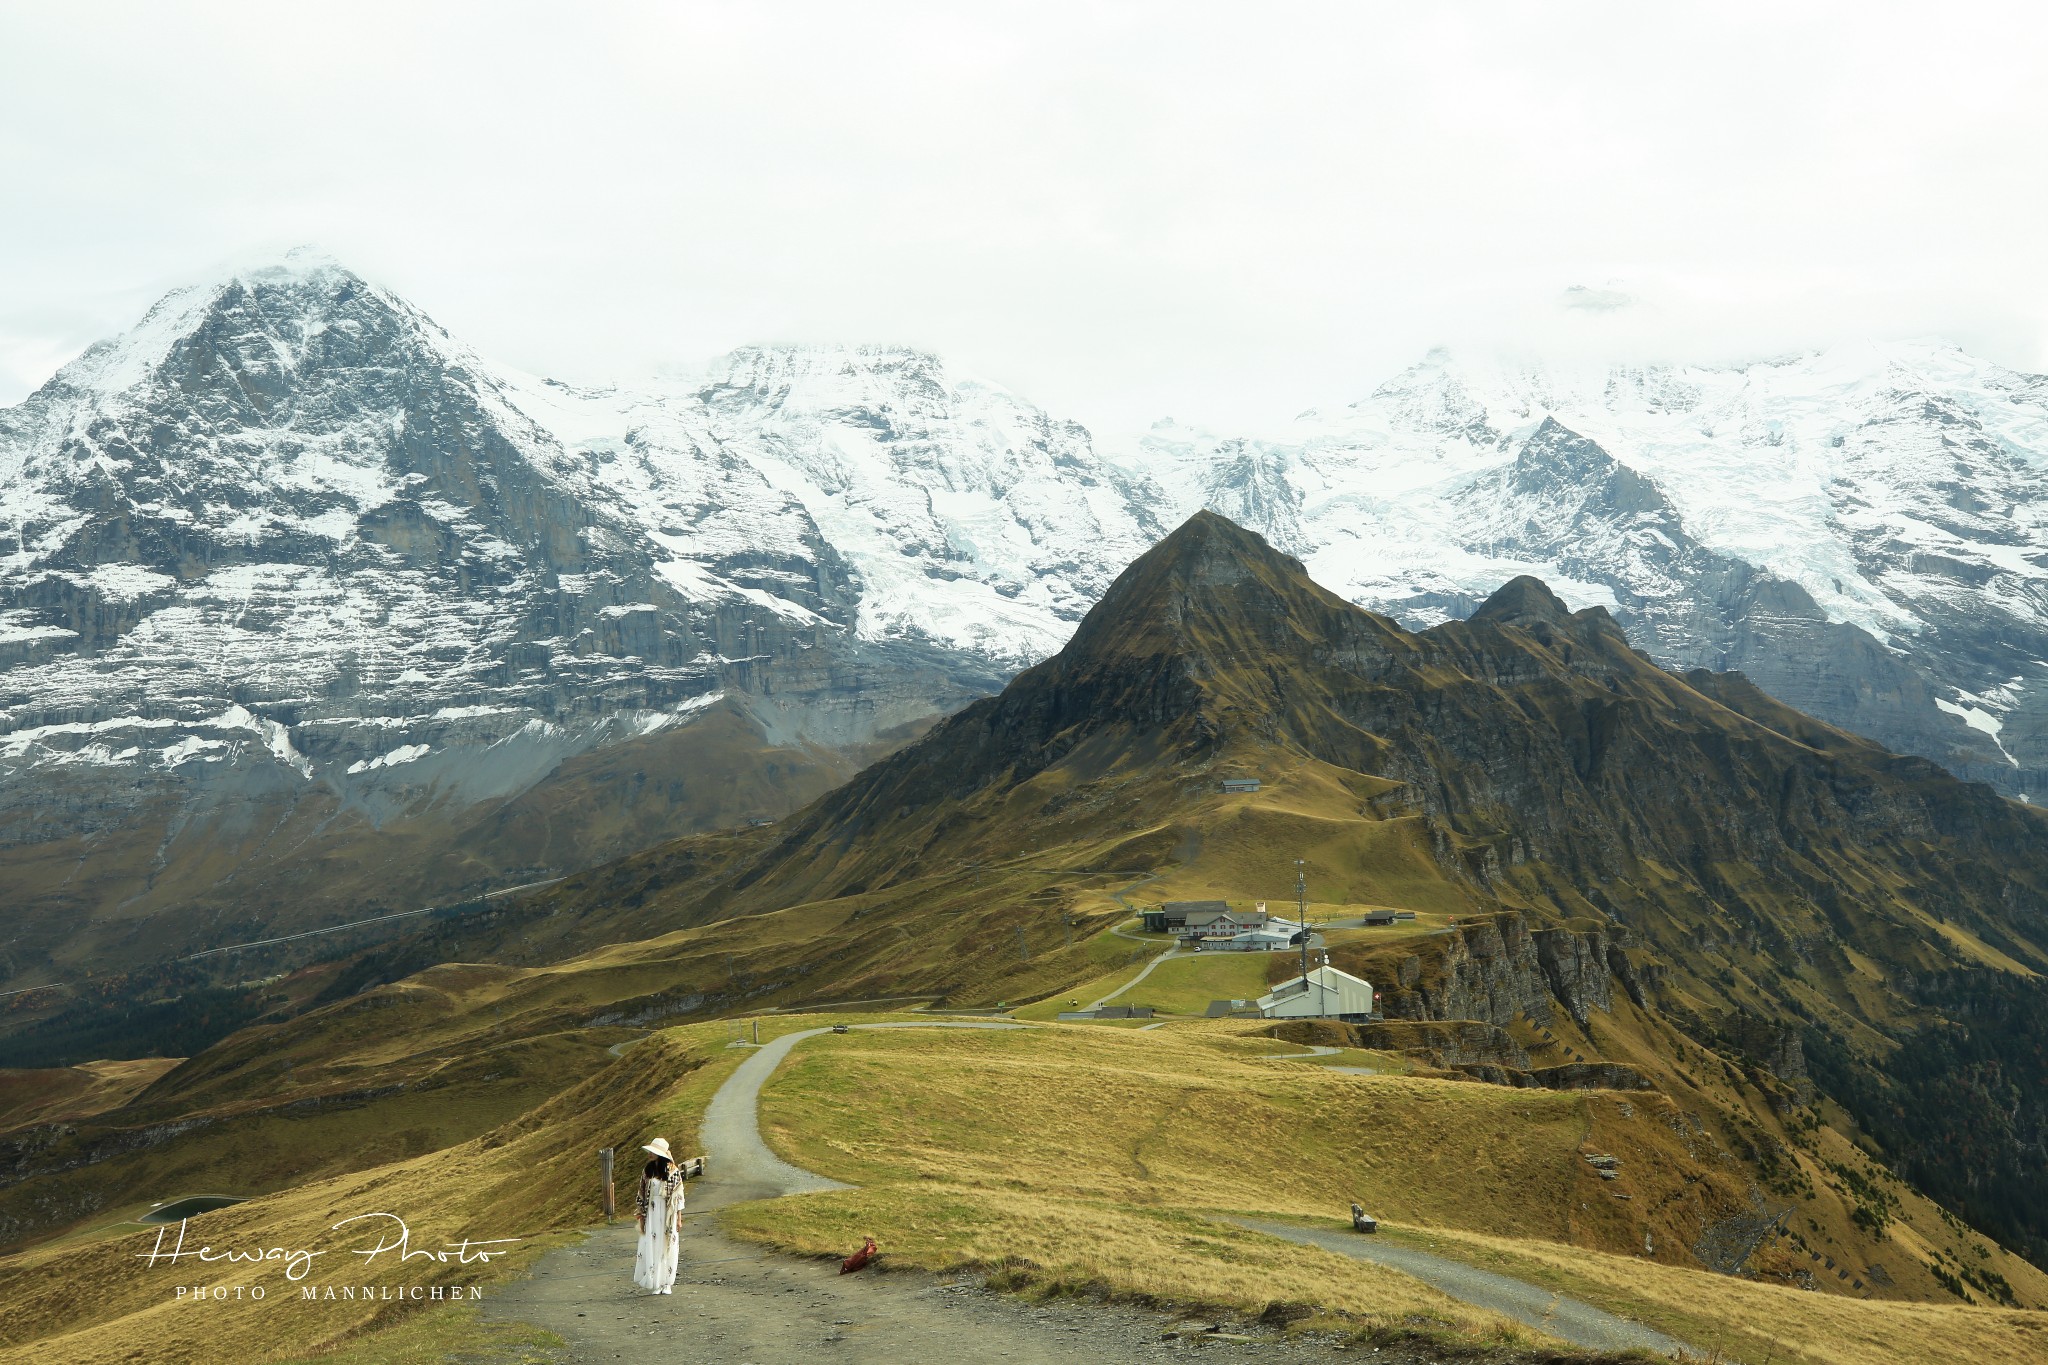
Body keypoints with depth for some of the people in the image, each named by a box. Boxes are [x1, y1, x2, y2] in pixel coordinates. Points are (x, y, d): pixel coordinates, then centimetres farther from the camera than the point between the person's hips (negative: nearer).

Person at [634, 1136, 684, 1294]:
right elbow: (642, 1194, 7)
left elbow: (678, 1195, -4)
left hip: (667, 1213, -2)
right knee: (651, 1247, -1)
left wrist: (679, 1218, -5)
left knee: (667, 1246, 3)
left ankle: (666, 1283, 13)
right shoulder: (647, 1170, 2)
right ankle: (654, 1283, 7)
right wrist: (641, 1216, 4)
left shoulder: (673, 1172, -7)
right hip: (650, 1212, 2)